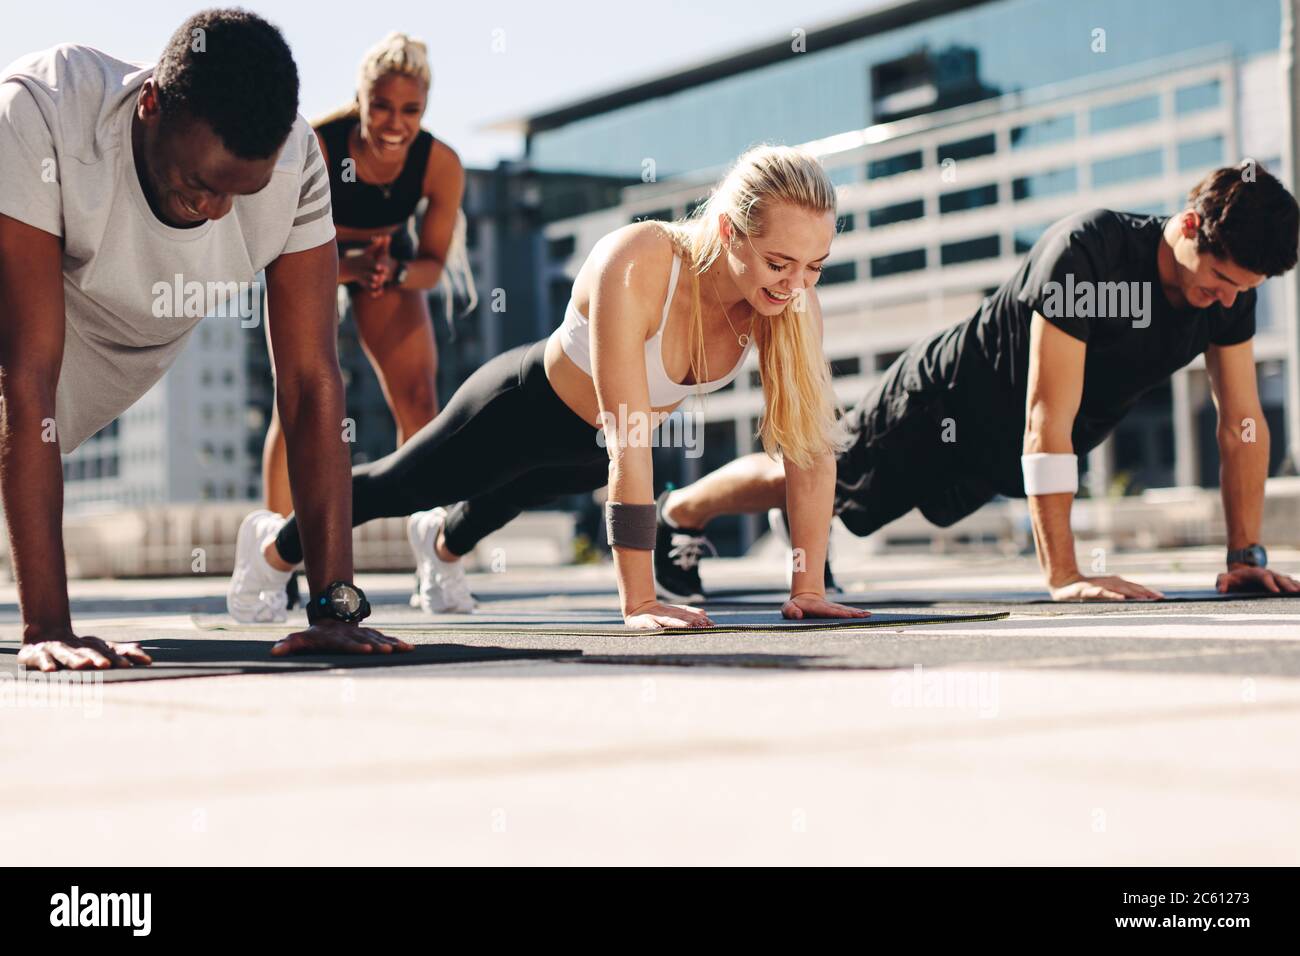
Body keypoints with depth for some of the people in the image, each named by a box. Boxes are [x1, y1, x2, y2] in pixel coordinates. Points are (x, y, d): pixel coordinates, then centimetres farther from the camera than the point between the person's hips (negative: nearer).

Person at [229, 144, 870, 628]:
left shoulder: (790, 293, -29)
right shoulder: (635, 268, -44)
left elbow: (811, 439, -24)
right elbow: (630, 445, -46)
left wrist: (808, 588, -26)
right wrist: (638, 601, -45)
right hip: (527, 408, -5)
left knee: (504, 500, 37)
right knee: (396, 486, 22)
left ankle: (441, 540, 72)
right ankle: (276, 551, 52)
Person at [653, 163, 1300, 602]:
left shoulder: (1232, 283, -19)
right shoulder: (1085, 253, -40)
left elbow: (1243, 423, -10)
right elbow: (1047, 421, -42)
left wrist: (1246, 556, -15)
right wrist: (1062, 574, -43)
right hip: (945, 404, -6)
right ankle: (678, 513, 40)